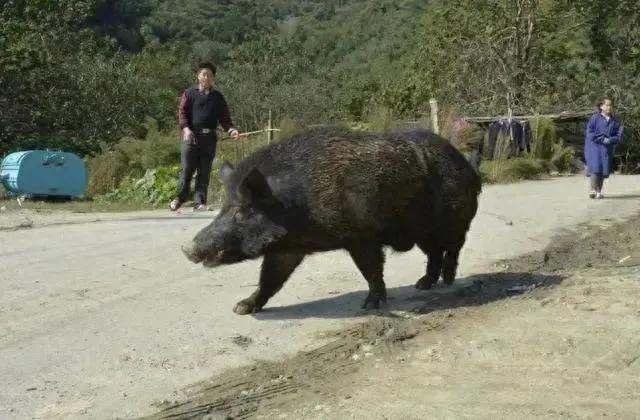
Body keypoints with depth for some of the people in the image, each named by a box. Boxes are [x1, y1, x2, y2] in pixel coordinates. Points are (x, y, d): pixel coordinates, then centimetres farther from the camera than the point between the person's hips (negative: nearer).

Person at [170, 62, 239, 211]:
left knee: (204, 171, 2)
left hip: (209, 137, 3)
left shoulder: (218, 97, 16)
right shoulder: (190, 93, 8)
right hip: (191, 136, -3)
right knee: (187, 168, -5)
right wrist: (186, 128, -17)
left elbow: (224, 117, 14)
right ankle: (180, 197, 10)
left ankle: (199, 202, 6)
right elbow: (182, 111, -1)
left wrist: (230, 129, -5)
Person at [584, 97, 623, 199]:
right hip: (594, 147, -4)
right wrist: (602, 139, -16)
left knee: (604, 169, 2)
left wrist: (610, 140, -13)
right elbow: (589, 132, -8)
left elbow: (619, 135, 6)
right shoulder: (595, 118, 0)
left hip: (607, 149, 4)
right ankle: (592, 190, -20)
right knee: (595, 167, -17)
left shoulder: (614, 121, 11)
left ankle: (599, 191, 7)